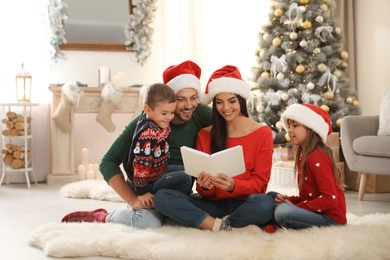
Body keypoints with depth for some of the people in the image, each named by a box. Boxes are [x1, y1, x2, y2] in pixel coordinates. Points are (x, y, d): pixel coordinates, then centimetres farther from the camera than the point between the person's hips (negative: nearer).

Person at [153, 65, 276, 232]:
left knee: (264, 204, -38)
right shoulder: (204, 135, 7)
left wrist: (233, 186, -25)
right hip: (214, 205, 3)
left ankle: (212, 225, -18)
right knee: (162, 197, -22)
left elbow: (259, 183, -4)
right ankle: (228, 227, -26)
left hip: (245, 205, -2)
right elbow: (204, 192, 6)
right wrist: (205, 186, -20)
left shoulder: (262, 133, 1)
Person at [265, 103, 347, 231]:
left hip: (330, 218, -10)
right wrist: (288, 200, -1)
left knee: (283, 211, -32)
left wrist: (296, 206, -18)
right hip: (315, 210, 10)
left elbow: (330, 199, -23)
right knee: (271, 196, 14)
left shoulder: (317, 157, -16)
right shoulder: (303, 155, 12)